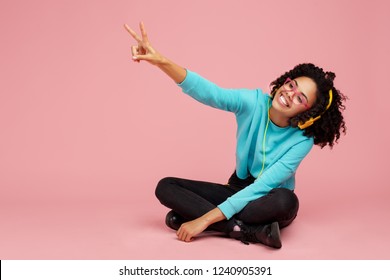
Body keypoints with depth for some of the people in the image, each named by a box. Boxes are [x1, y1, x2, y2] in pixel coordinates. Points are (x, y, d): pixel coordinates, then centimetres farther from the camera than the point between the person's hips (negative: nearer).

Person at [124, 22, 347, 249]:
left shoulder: (302, 141, -21)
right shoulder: (253, 103, -15)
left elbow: (261, 188, -27)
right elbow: (209, 93, -32)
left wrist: (205, 219, -32)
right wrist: (162, 62, -49)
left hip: (268, 202, -3)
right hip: (238, 190, 4)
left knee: (286, 201, -40)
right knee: (166, 187, -17)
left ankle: (205, 219, -26)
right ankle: (250, 231, -27)